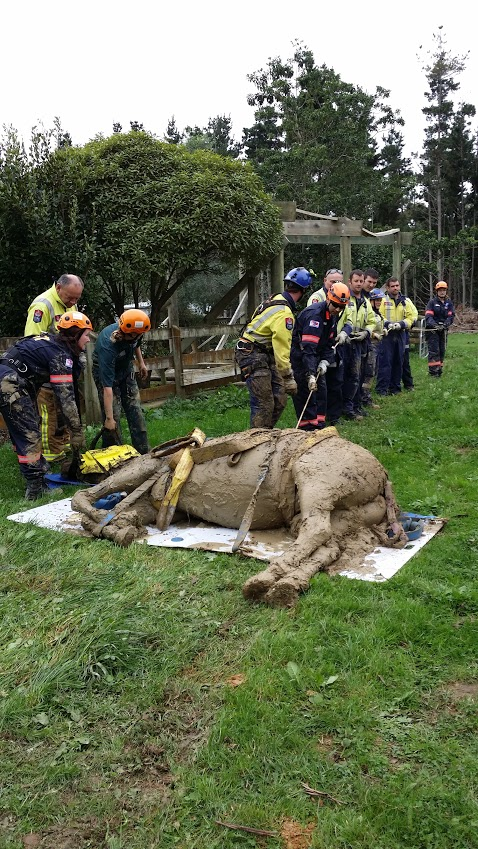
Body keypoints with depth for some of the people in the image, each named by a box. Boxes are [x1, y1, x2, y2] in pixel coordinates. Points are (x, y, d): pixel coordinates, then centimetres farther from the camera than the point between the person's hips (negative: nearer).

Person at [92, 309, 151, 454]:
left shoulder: (135, 332, -24)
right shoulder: (108, 345, -41)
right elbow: (107, 387, -39)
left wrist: (141, 363, 13)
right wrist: (109, 418, -36)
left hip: (126, 369, 5)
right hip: (105, 371, -5)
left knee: (136, 413, 2)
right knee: (114, 416, -12)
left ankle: (144, 453, 7)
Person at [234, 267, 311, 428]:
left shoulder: (276, 300, 7)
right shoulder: (284, 313, -23)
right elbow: (282, 349, -22)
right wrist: (289, 378, -16)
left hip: (265, 354, 10)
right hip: (253, 356, -10)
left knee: (280, 399, 8)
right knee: (264, 405, -9)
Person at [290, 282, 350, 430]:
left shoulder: (333, 315, 3)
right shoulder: (314, 314, -27)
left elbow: (329, 342, 10)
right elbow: (308, 347, -34)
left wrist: (325, 361, -7)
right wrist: (310, 374, -39)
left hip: (315, 356, 10)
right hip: (299, 355, -9)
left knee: (321, 389, 10)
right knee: (306, 390, -12)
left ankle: (319, 426, 17)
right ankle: (309, 428, -9)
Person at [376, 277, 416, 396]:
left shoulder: (406, 301, 10)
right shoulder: (383, 299, -1)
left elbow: (411, 317, 7)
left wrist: (401, 324, -11)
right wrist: (387, 324, -20)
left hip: (400, 335, 4)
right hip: (386, 334, -4)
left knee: (398, 362, 9)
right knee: (385, 361, -6)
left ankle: (395, 387, 19)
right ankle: (382, 388, -2)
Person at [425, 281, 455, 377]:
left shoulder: (449, 303, 9)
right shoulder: (432, 302, -2)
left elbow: (451, 316, 0)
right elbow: (428, 316, -12)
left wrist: (445, 324, -19)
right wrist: (435, 325, -28)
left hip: (443, 330, 4)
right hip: (432, 330, -4)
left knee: (442, 350, 8)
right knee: (434, 350, -10)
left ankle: (439, 370, 17)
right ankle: (433, 371, -11)